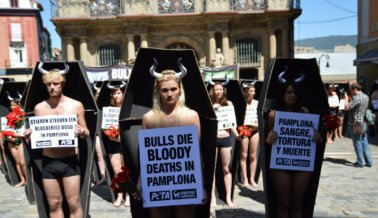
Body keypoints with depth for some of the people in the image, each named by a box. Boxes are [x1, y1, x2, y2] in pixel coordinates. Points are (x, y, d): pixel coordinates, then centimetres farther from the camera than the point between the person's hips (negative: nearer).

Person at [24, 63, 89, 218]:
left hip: (70, 161, -2)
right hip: (48, 162, 3)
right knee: (54, 204, 11)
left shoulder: (76, 105, -3)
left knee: (74, 203, 2)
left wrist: (81, 132, -20)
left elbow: (86, 133, 3)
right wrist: (29, 135, -9)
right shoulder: (39, 108, 4)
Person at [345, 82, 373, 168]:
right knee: (364, 142, 14)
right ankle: (369, 161, 17)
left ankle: (360, 162, 6)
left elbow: (347, 107, -21)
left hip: (357, 123, -8)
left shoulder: (356, 98, -17)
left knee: (357, 143, 1)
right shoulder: (366, 97, 11)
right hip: (364, 123, 8)